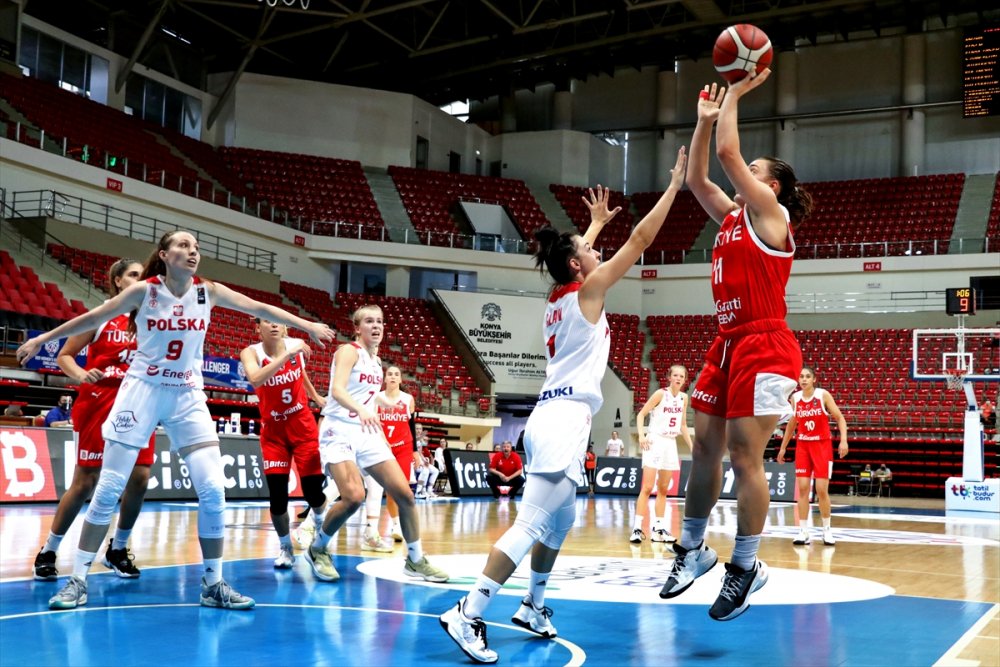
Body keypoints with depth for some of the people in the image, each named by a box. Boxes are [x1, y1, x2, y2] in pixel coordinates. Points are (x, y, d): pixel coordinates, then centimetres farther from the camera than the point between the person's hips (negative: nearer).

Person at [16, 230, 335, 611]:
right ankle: (78, 579, 10)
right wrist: (42, 338, 5)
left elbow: (259, 308, 3)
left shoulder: (208, 292, -3)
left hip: (188, 396, 2)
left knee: (213, 489, -7)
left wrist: (306, 326, 5)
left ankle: (214, 584, 5)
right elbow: (94, 318, 0)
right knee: (108, 489, -2)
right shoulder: (145, 291, -9)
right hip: (142, 391, -2)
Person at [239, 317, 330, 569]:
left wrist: (316, 396, 26)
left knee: (313, 490, -2)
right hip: (273, 430, -1)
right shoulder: (251, 353, -16)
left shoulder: (296, 345, -8)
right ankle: (285, 548, 16)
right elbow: (255, 379, -39)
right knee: (277, 496, -8)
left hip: (303, 426, 1)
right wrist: (287, 355, -45)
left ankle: (319, 518, 34)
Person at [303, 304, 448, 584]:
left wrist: (381, 436, 19)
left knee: (404, 494, 1)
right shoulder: (349, 351, -9)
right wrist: (360, 410, -44)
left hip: (367, 433, 8)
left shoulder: (376, 361, 15)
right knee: (354, 497, -25)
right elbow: (337, 390, -25)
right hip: (339, 431, -8)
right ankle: (317, 549, 0)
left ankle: (416, 560, 15)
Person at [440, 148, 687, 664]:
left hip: (552, 417, 10)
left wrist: (597, 221, 51)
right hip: (565, 419, -10)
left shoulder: (559, 296, 15)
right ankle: (467, 615, -16)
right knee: (531, 525, -12)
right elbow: (640, 240, -3)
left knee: (560, 520, 21)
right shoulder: (587, 290, -4)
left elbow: (576, 253, 37)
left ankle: (532, 606, 30)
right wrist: (675, 186, 4)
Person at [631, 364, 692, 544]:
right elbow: (641, 414, -9)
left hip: (671, 444, 6)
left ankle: (659, 528, 14)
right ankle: (637, 528, -14)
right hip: (655, 442, -6)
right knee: (647, 487, -13)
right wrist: (641, 435, -22)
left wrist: (691, 446, 14)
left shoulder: (684, 398, 8)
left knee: (663, 489, 9)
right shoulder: (661, 394, -9)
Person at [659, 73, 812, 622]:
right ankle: (692, 549, 20)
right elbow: (696, 178, 20)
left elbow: (728, 152, -11)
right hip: (727, 344, 9)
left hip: (764, 346, -8)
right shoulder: (732, 218, 18)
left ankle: (745, 566, 3)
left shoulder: (770, 214, -4)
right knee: (704, 447, 8)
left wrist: (735, 92, -1)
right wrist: (705, 118, 19)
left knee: (744, 455, -8)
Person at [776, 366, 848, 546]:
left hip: (822, 445, -3)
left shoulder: (823, 395, -9)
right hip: (802, 445, 3)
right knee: (802, 488, -4)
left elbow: (840, 418, -7)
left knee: (822, 490, -5)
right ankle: (803, 531, 1)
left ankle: (827, 530, 12)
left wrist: (843, 440, -21)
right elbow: (792, 424, 14)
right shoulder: (795, 398, 2)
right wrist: (783, 447, 15)